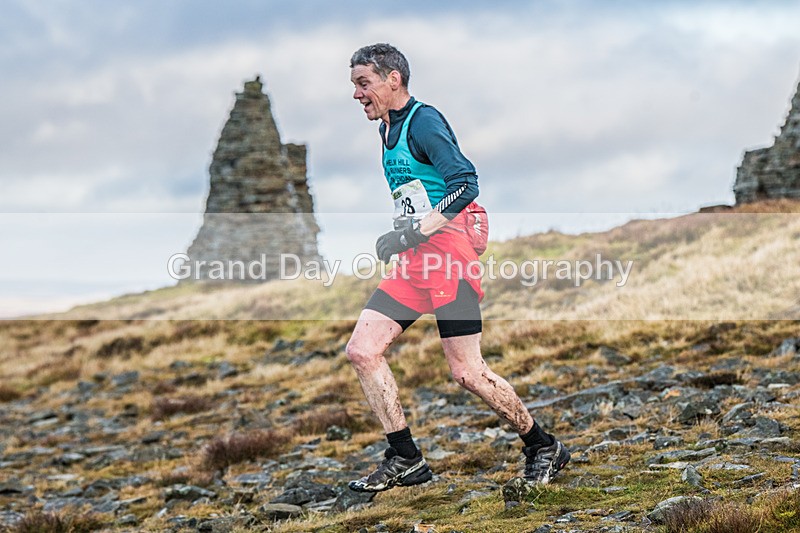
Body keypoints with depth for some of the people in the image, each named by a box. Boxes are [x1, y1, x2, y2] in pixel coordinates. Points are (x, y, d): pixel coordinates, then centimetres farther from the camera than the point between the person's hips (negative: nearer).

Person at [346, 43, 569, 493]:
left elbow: (466, 183, -21)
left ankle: (543, 447, 11)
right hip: (413, 262, 9)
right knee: (362, 350, -2)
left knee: (467, 372, -7)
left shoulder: (423, 121, -10)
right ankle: (405, 460, 5)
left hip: (447, 256, -9)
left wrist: (413, 233, -23)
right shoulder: (388, 129, 18)